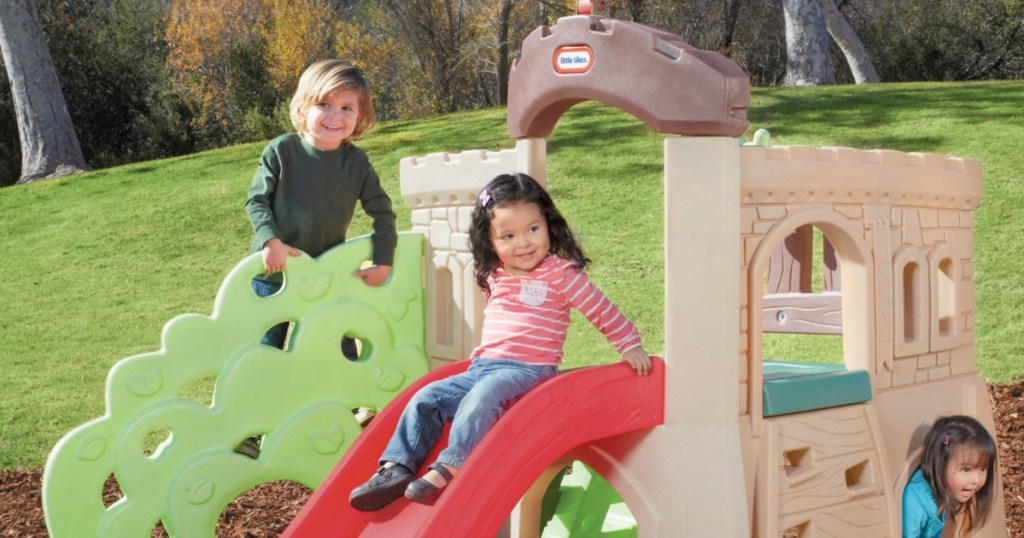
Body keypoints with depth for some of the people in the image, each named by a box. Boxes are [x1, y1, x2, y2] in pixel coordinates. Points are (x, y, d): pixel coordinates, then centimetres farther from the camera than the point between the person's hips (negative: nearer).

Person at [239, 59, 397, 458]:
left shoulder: (356, 163, -7)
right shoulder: (282, 151, -13)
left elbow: (382, 212, 1)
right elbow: (256, 200, -8)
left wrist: (383, 262, -4)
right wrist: (271, 241, -22)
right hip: (274, 272, -2)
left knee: (341, 350, 9)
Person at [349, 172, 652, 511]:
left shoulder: (560, 273, -5)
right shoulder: (494, 277, 13)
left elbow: (602, 311, 0)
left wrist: (630, 345, 1)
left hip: (527, 370, -7)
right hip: (480, 368, 7)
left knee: (481, 398, -34)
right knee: (426, 399, -6)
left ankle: (449, 469, -34)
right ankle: (397, 467, -6)